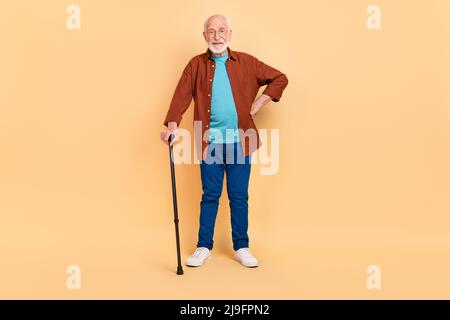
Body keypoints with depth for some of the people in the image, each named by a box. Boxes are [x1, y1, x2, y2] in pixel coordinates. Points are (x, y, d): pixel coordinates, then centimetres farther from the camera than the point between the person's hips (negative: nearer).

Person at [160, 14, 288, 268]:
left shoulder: (246, 62, 5)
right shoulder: (196, 65, 4)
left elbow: (280, 79, 10)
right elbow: (182, 96, -8)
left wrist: (257, 106, 2)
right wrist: (172, 125, -24)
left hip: (240, 142, 1)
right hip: (209, 142, 0)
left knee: (239, 197, 8)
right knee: (210, 196, 8)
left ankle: (242, 248, 22)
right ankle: (204, 247, 21)